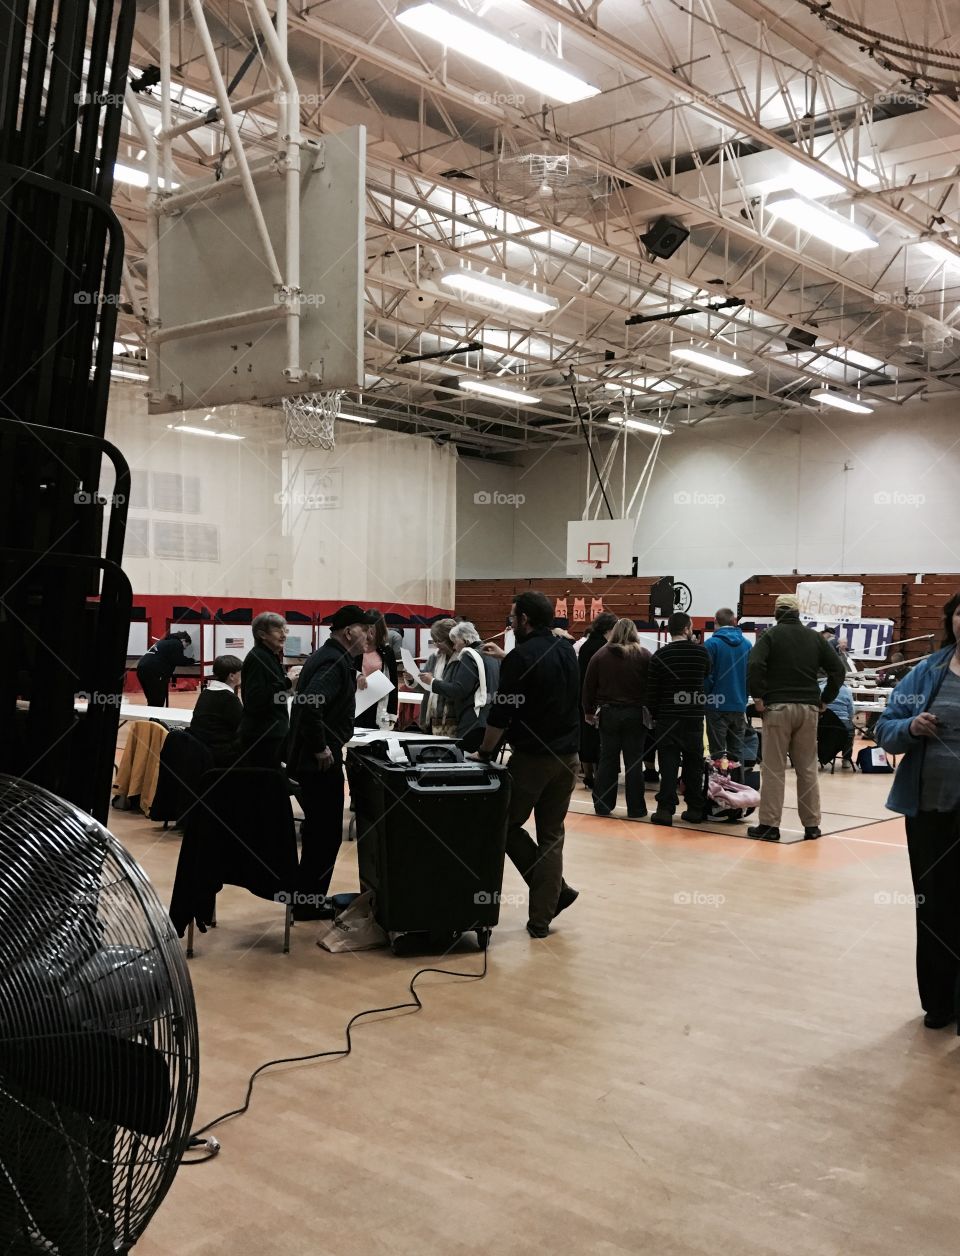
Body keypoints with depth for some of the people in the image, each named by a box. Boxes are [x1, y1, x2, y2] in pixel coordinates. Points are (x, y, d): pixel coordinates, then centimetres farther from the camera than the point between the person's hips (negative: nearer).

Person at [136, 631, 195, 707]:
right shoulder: (177, 644, 2)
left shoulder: (164, 642, 29)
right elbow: (179, 660, -6)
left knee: (152, 702, 15)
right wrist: (192, 660, 10)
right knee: (158, 702, -5)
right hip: (154, 671, -9)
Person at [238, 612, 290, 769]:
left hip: (273, 733, 10)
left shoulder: (273, 656, 16)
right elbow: (254, 702, -22)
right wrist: (285, 684, -23)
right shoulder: (257, 658, -14)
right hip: (261, 737, -10)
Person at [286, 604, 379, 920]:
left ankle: (308, 897, 30)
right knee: (325, 832, -1)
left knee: (319, 830, 19)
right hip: (320, 762, -11)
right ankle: (308, 903, 9)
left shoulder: (331, 656, 13)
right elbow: (309, 705, -34)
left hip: (311, 760, 11)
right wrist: (321, 748, -25)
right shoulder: (334, 663, -20)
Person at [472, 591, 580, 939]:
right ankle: (541, 918, 11)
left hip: (532, 757, -6)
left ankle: (556, 889, 3)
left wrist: (484, 752, -1)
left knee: (508, 825, 12)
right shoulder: (566, 650, 8)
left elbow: (502, 714, -14)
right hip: (567, 757, 7)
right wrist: (505, 657, 37)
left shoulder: (521, 657, -14)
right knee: (551, 835, 11)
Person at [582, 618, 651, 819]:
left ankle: (602, 806, 12)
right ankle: (635, 808, 6)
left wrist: (589, 711, 12)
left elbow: (589, 686, 3)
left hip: (608, 714, 2)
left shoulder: (600, 655, 1)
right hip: (635, 715, -2)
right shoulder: (644, 655, -4)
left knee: (607, 759, 9)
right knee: (634, 761, 3)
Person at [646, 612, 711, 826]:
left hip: (668, 717, -1)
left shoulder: (660, 655, -6)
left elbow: (652, 690, -5)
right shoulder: (701, 652, -2)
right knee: (694, 764, 10)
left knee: (668, 764, 0)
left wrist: (654, 714, 6)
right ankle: (695, 809, 13)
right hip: (694, 717, 2)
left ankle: (665, 809, -5)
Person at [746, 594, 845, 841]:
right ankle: (811, 825, 14)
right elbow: (838, 669, 7)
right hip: (808, 709, 3)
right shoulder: (814, 637, 9)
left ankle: (769, 825, 1)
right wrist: (825, 700, 11)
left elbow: (754, 665, -18)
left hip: (777, 707, -3)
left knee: (774, 769, 0)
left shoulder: (771, 635, -2)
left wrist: (758, 697, -9)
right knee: (808, 769, 10)